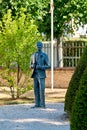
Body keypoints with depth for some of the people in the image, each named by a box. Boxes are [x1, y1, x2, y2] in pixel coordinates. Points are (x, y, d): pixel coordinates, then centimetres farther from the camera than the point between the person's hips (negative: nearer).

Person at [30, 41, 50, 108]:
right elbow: (31, 65, 18)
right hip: (35, 74, 5)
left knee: (42, 89, -10)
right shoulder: (33, 55, 11)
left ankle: (42, 104, -5)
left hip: (41, 75, -5)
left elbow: (48, 66, -5)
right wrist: (33, 66, -8)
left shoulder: (45, 55, -3)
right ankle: (37, 104, 9)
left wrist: (41, 67, -20)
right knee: (36, 90, 5)